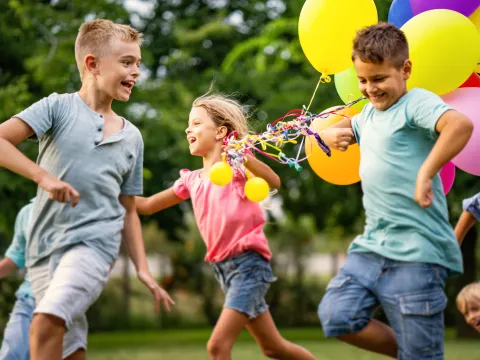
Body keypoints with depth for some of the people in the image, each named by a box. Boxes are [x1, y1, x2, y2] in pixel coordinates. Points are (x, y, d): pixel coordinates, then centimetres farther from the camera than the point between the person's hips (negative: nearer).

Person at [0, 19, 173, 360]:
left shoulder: (131, 137, 14)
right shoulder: (59, 107, 2)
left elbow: (129, 211, 18)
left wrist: (143, 269, 11)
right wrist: (43, 176, -20)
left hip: (95, 241, 0)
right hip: (45, 246, 0)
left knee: (46, 322, -24)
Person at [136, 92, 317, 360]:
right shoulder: (191, 180, 12)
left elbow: (274, 182, -24)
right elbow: (146, 206, 18)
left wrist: (244, 158, -39)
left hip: (249, 262, -8)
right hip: (223, 267, 8)